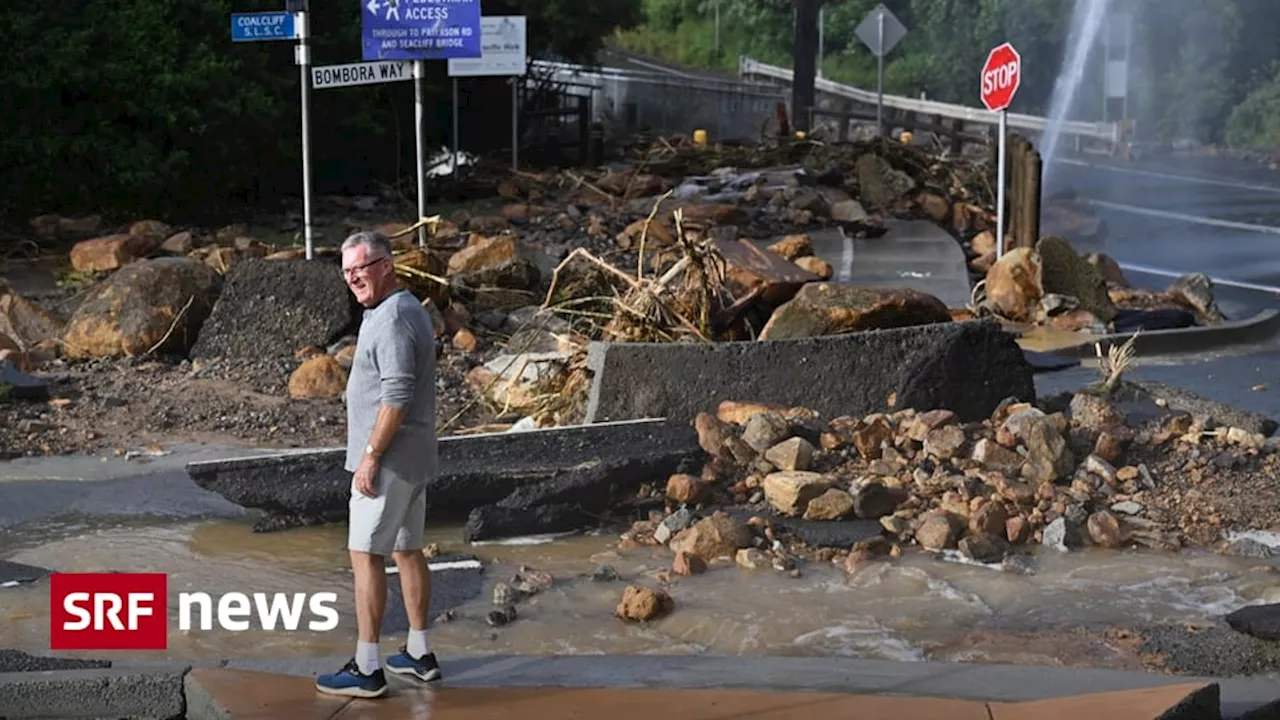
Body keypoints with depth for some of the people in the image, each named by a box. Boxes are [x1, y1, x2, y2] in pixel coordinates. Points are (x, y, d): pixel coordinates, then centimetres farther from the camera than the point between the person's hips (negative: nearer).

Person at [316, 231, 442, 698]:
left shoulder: (392, 318, -19)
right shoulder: (408, 309, 14)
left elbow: (397, 397, -25)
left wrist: (370, 457, -21)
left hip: (389, 461, -10)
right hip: (413, 458, 10)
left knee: (366, 555, -5)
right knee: (407, 550, 15)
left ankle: (367, 669, -2)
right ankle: (419, 654, 23)